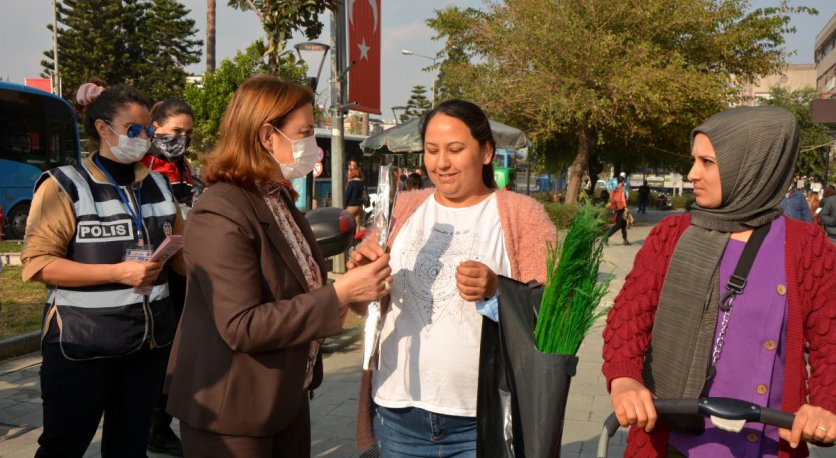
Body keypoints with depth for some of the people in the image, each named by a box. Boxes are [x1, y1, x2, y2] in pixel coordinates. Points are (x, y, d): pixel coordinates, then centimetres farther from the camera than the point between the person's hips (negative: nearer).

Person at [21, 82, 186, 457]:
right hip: (82, 342, -5)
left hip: (150, 338, 5)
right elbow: (37, 263, -14)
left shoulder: (157, 185, 10)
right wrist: (117, 273, -22)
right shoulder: (64, 187, -7)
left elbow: (181, 250, 18)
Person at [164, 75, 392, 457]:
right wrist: (339, 294, -27)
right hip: (231, 412, -8)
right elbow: (241, 327, -27)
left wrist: (350, 286, 3)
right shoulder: (220, 213, -21)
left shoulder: (280, 199, 8)